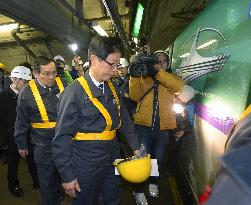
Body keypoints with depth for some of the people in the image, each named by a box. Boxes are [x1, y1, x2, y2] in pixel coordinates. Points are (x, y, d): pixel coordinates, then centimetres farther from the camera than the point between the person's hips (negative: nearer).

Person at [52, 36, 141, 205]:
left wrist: (135, 147, 5)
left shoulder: (113, 88, 1)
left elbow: (124, 120, 9)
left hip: (112, 162, 6)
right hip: (86, 168, -5)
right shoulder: (74, 93, -19)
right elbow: (62, 138, -17)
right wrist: (67, 177, -13)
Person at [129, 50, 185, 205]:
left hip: (163, 127, 2)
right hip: (143, 125, -1)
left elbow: (179, 86, -16)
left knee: (159, 159, 15)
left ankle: (154, 183, 43)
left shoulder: (171, 78, 8)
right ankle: (139, 191, 21)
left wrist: (157, 72, -23)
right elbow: (135, 96, -9)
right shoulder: (143, 77, 7)